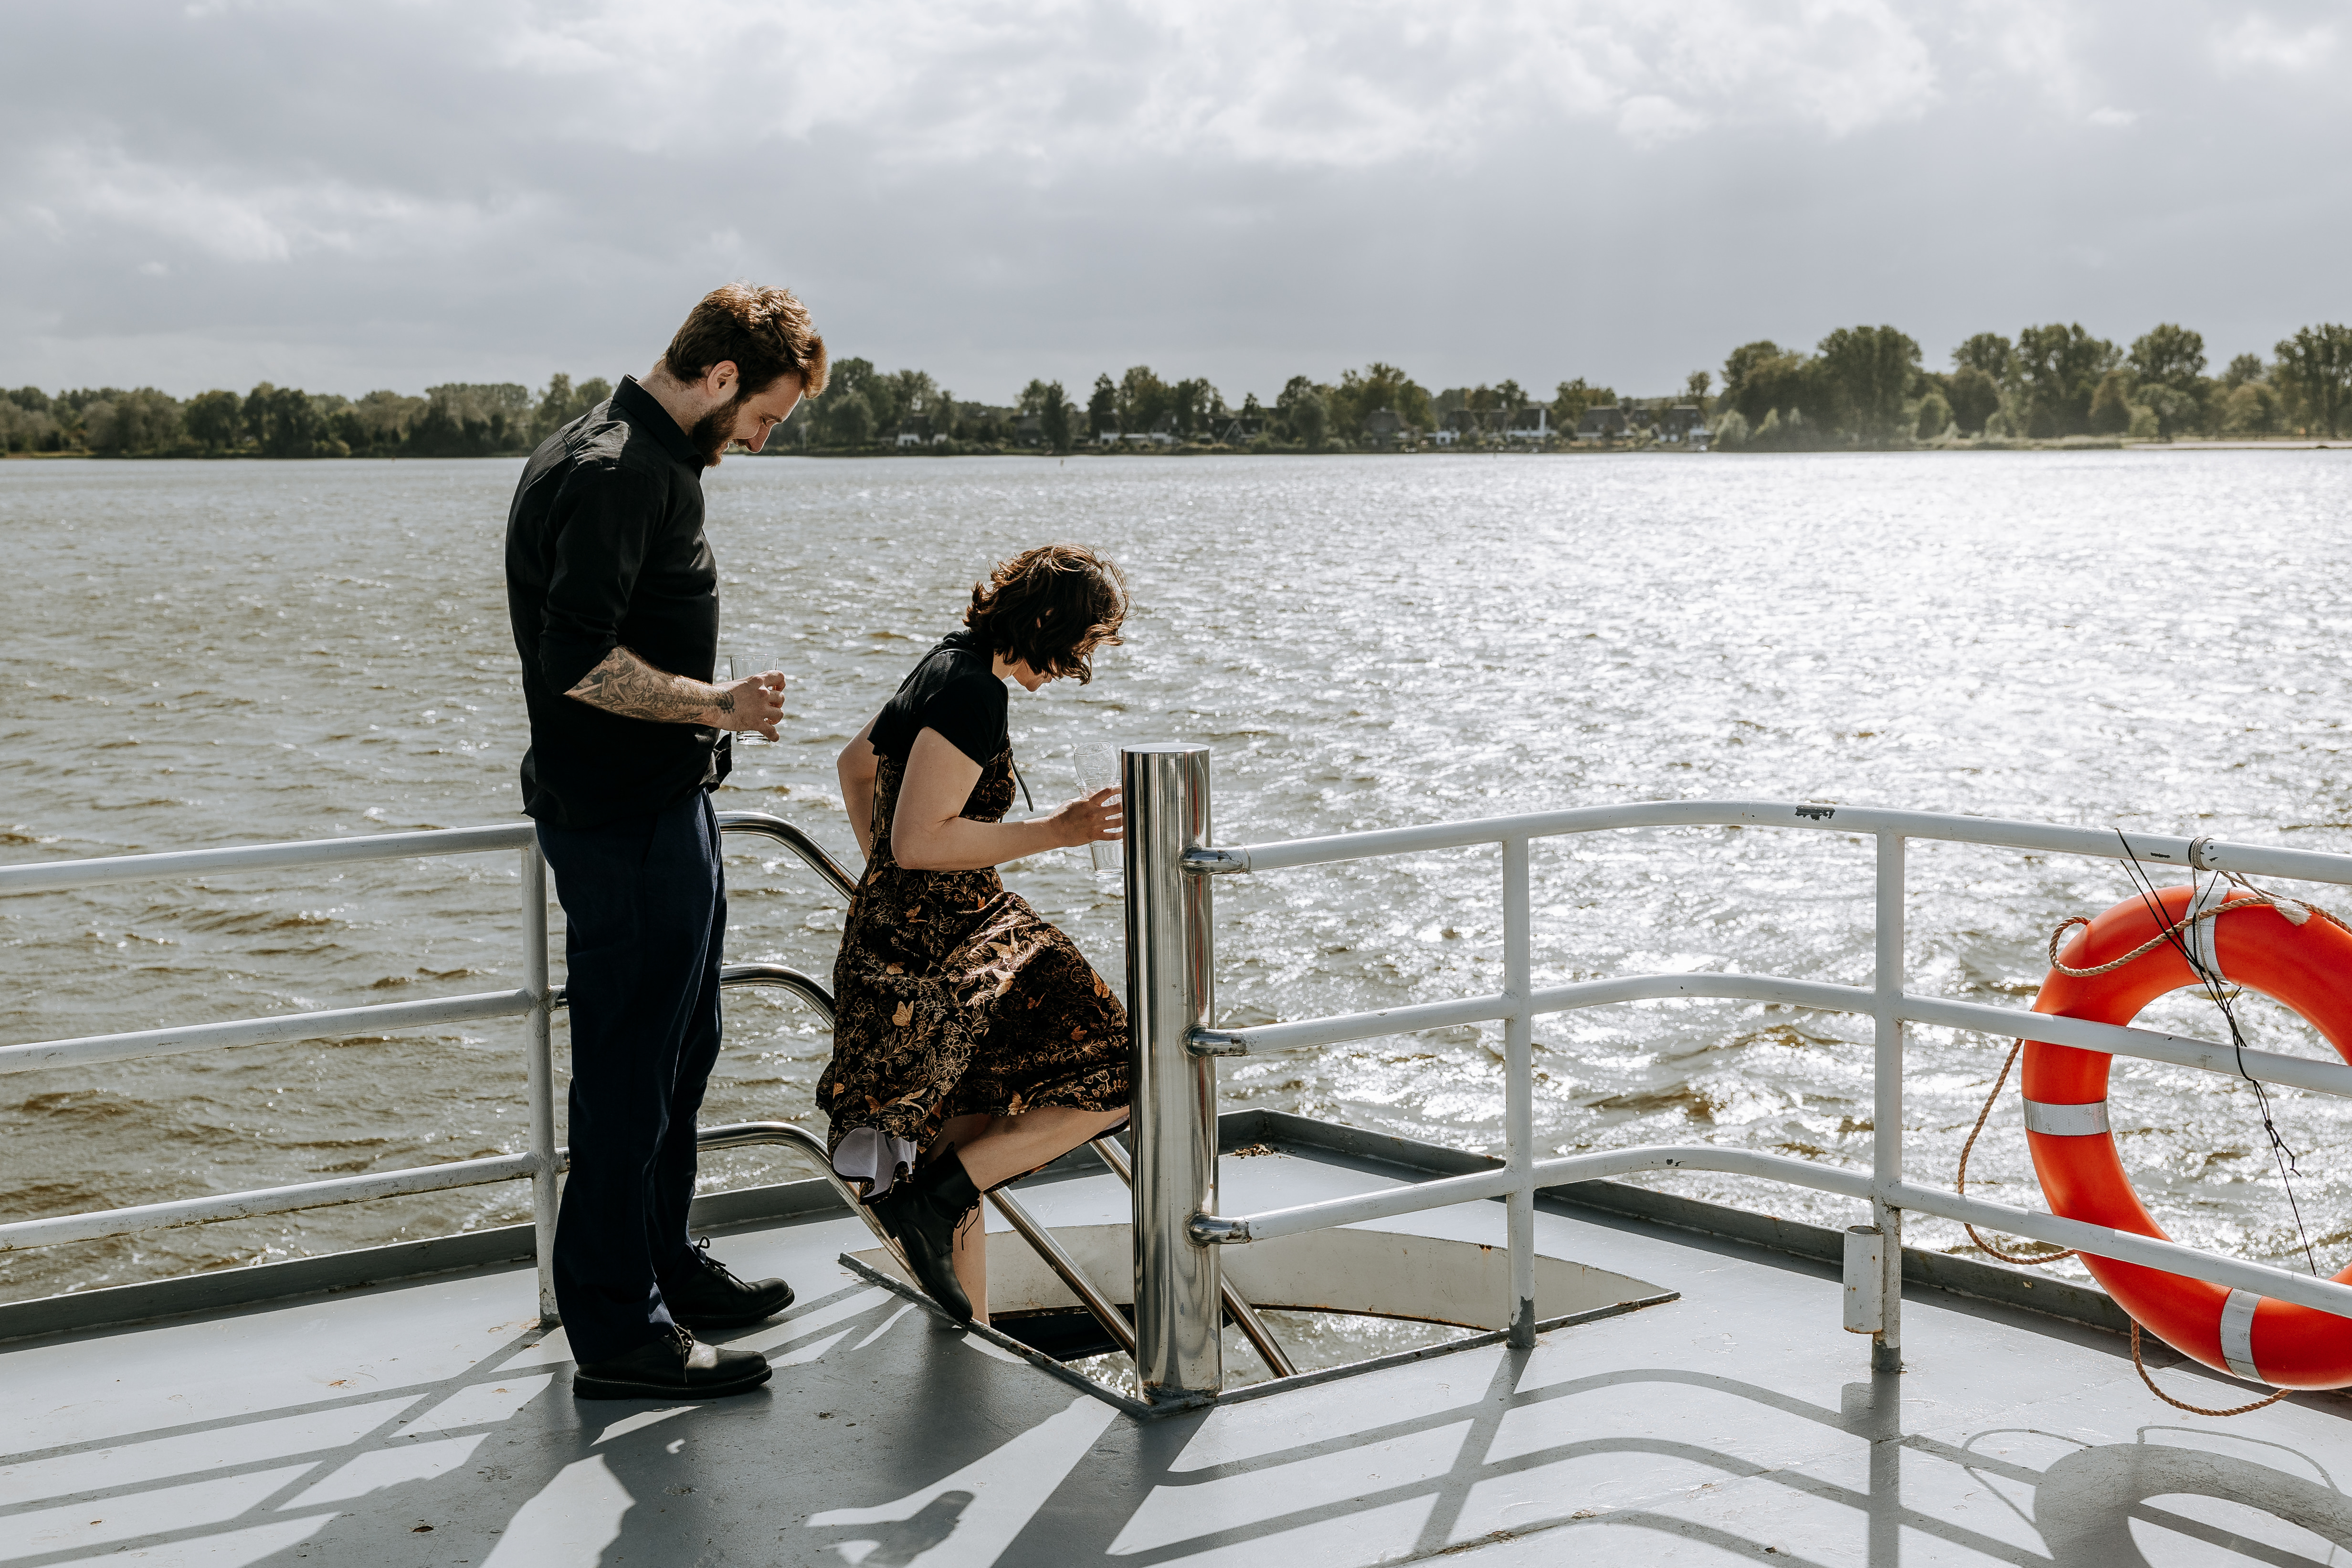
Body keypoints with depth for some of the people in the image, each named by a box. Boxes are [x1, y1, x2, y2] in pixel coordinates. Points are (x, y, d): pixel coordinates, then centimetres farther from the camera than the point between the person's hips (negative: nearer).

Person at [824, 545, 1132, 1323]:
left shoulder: (948, 664, 13)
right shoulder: (975, 691, -18)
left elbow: (856, 763, 28)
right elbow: (919, 840, -24)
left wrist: (885, 882, 31)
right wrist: (1054, 831, -19)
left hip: (895, 931, 10)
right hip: (933, 951, -10)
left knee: (967, 1156, 15)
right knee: (1113, 1073, -8)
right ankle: (930, 1196, -9)